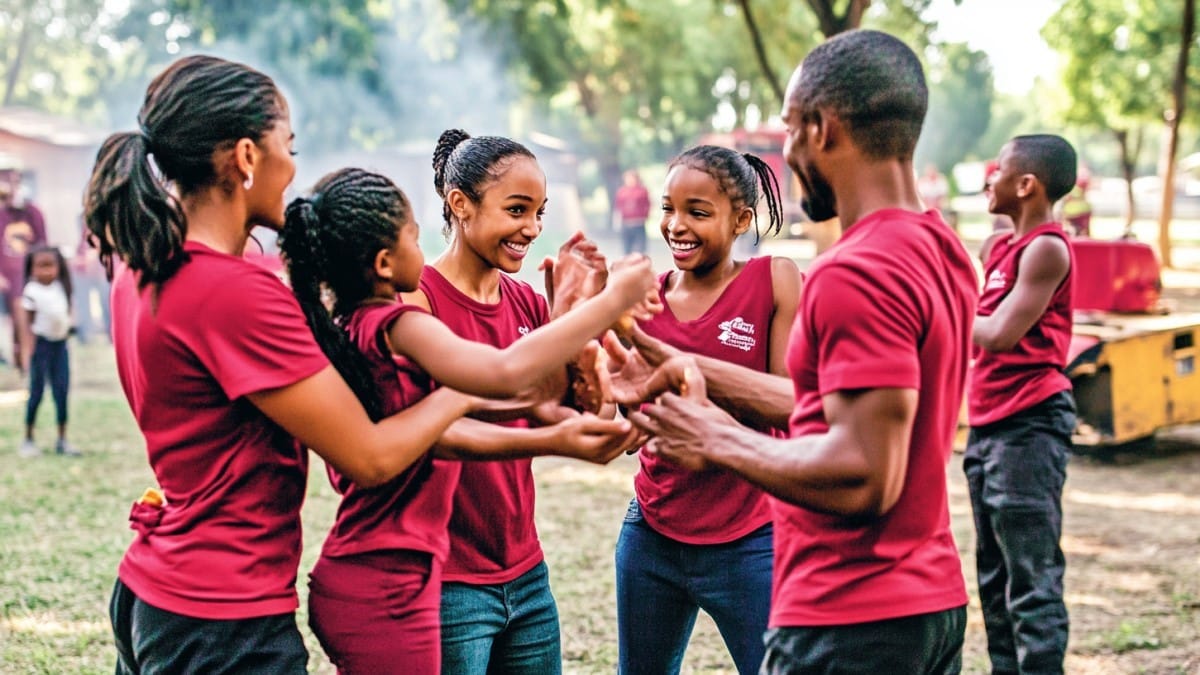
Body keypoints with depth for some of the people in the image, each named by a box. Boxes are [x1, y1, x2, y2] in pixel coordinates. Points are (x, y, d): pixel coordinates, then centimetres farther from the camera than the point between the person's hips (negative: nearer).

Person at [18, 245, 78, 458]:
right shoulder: (32, 292, -13)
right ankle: (28, 439, 11)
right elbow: (28, 322, -13)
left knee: (62, 390, 6)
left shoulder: (59, 287, 4)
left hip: (60, 344, 6)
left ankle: (62, 440, 13)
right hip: (41, 343, -6)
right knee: (37, 391, 0)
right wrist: (27, 350, -18)